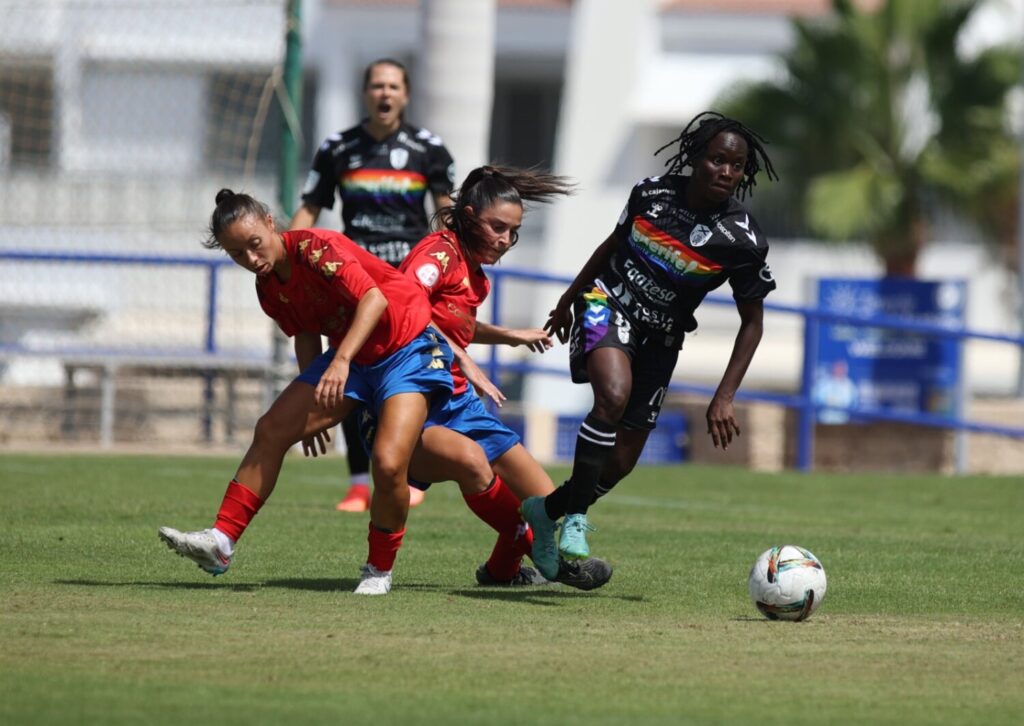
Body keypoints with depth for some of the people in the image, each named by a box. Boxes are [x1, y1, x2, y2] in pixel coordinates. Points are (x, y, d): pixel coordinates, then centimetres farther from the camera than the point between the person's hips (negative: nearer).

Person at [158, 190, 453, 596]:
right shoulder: (269, 288, 1)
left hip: (406, 351, -8)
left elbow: (374, 299, -34)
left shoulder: (315, 248, -24)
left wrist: (341, 361, -44)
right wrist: (310, 408, 18)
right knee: (272, 430, -3)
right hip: (349, 359, 8)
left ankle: (380, 570, -2)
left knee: (389, 463, -24)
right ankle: (221, 542, -1)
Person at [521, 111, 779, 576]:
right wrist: (568, 300, 22)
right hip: (607, 305, -2)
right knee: (614, 395, -33)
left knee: (620, 464, 4)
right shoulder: (652, 194, -10)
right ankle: (575, 519, -24)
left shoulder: (743, 241, -15)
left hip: (659, 339, 2)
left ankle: (544, 510, 33)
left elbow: (752, 322, -5)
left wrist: (724, 398, -11)